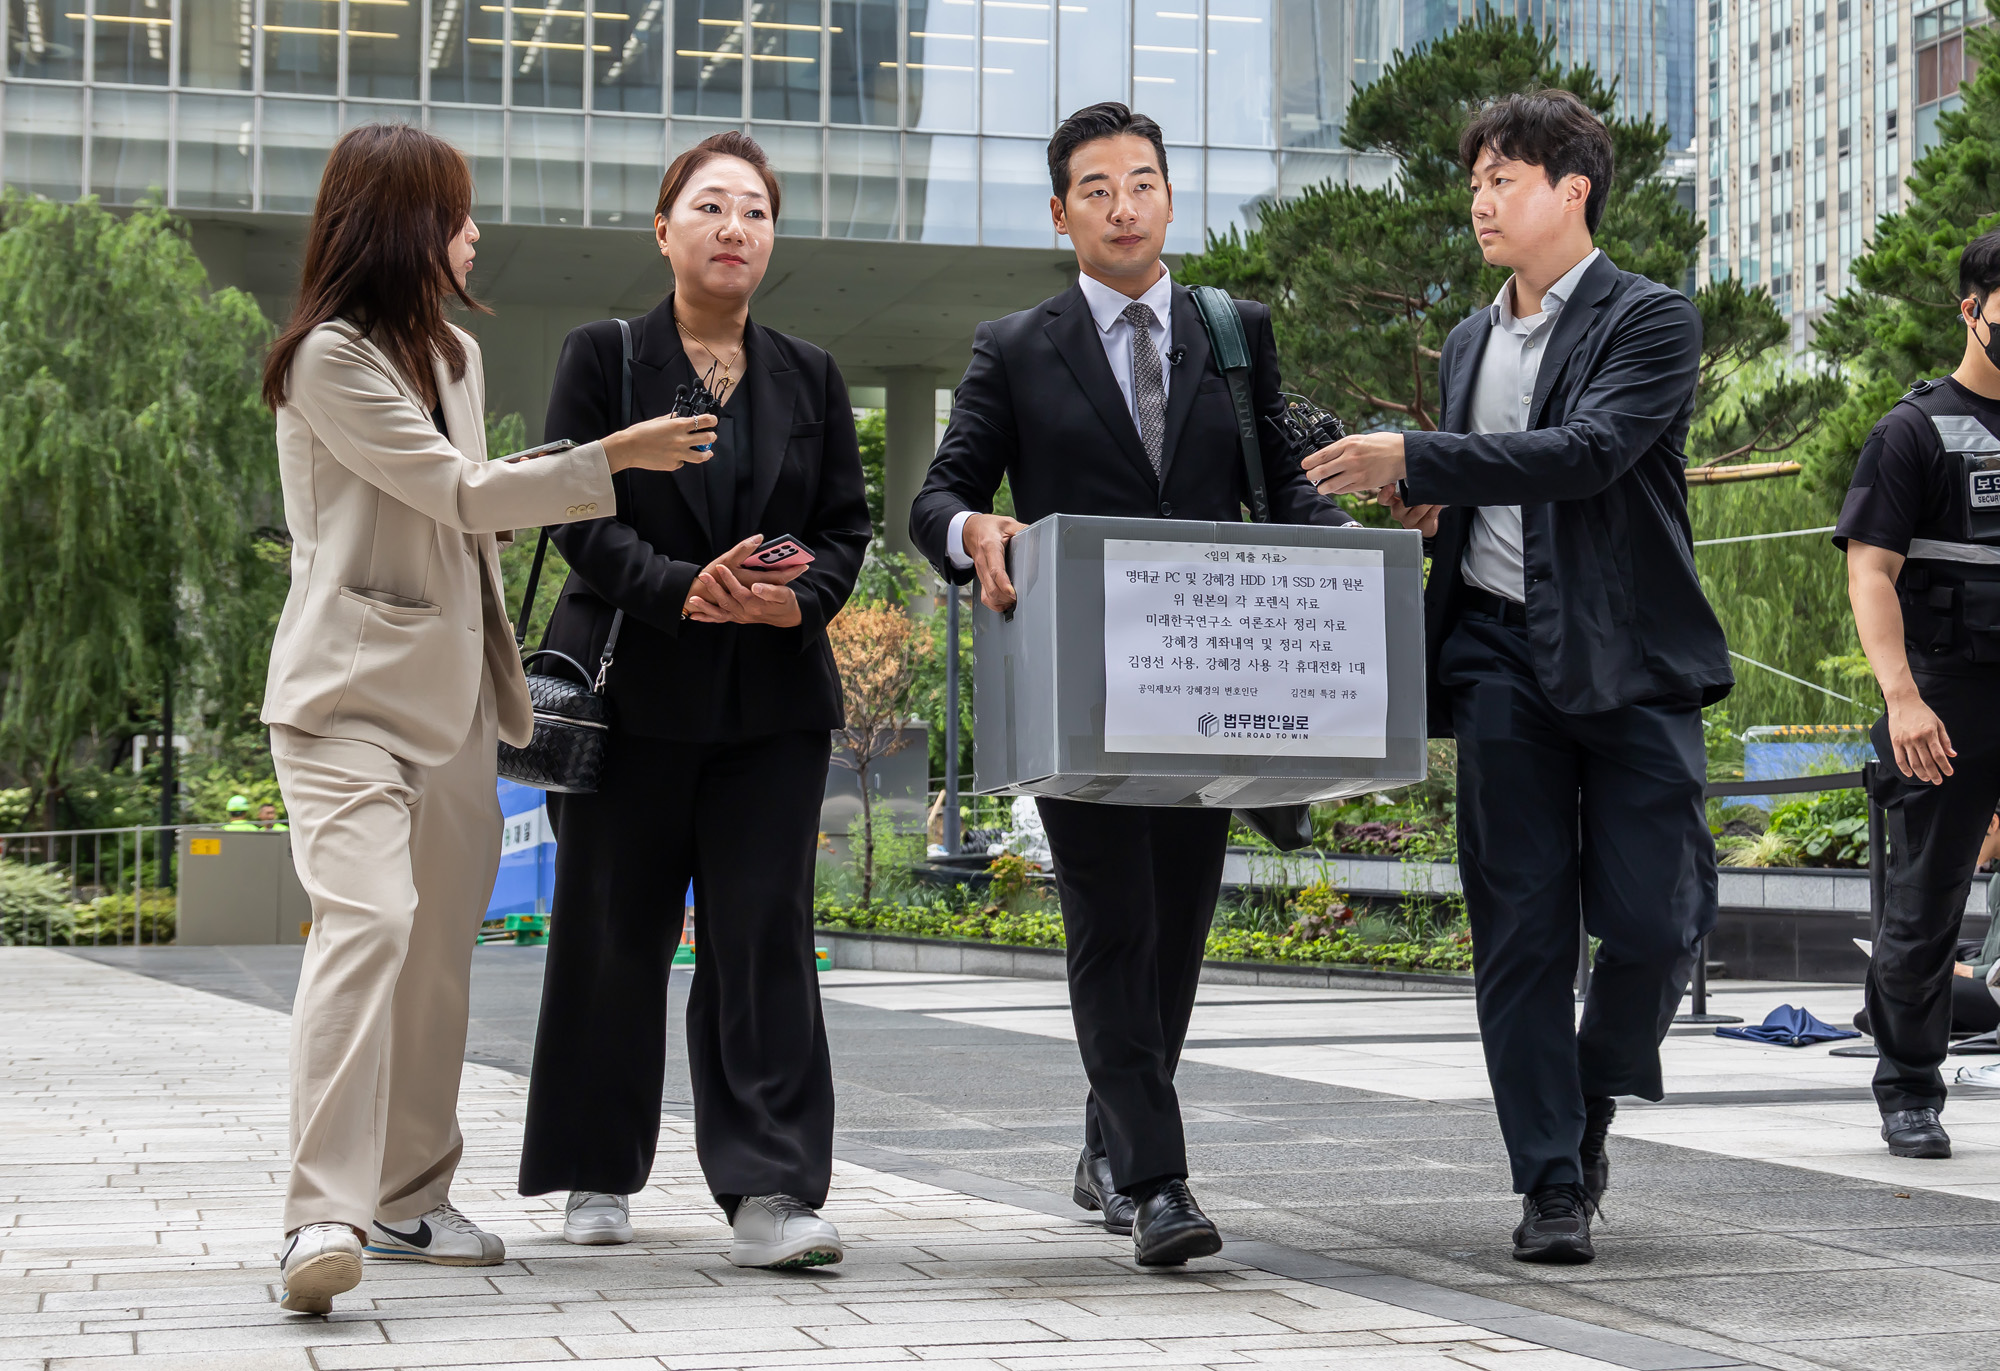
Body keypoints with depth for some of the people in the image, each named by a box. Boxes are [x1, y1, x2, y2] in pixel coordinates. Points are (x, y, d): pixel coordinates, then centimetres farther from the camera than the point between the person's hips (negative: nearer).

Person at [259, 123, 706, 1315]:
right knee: (368, 919, -22)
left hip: (450, 694, 9)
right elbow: (457, 492, -12)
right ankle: (324, 1213, -26)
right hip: (352, 690, -8)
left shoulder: (453, 354, 18)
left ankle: (411, 1198, 17)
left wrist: (502, 674, 21)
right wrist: (613, 459, -8)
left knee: (440, 943, 8)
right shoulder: (331, 359, -9)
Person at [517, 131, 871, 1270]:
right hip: (630, 690, -2)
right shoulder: (603, 358, 2)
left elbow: (847, 524, 9)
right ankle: (601, 1175, 21)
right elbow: (574, 513, -6)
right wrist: (678, 590, -22)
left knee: (766, 933, -6)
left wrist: (801, 599, -12)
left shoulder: (811, 376, 12)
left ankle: (769, 1193, -9)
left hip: (773, 698, 2)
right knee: (615, 937, 5)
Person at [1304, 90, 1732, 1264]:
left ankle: (1594, 1096, 23)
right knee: (1521, 929, 0)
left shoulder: (1653, 321, -3)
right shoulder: (1470, 343, 18)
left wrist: (1416, 458, -20)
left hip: (1630, 659, -5)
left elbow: (1589, 452, -18)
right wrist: (1431, 505, 4)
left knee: (1652, 920, -5)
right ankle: (1553, 1183, 6)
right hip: (1500, 657, 5)